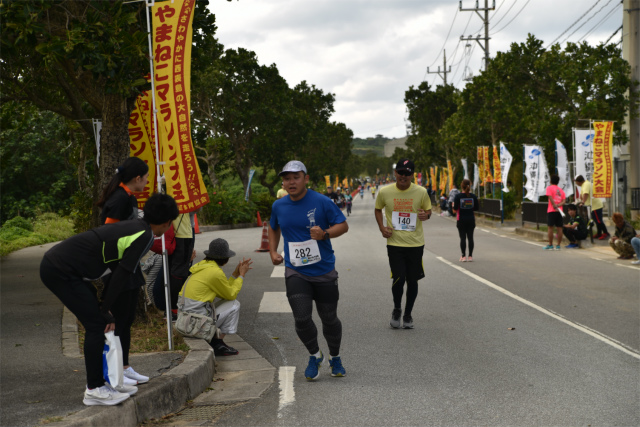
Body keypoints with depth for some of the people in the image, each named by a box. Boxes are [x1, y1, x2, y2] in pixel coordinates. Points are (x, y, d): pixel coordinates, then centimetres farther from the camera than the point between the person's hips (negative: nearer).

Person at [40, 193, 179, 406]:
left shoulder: (133, 226, 17)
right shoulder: (144, 236, -11)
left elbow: (118, 272, 21)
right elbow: (122, 275, -11)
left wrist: (107, 308, 21)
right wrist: (106, 310, -2)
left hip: (55, 263, 10)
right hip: (60, 270, -10)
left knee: (97, 321, 14)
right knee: (97, 324, -5)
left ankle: (99, 380, 22)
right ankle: (94, 390, 1)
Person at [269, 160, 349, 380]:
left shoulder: (322, 202, -8)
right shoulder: (278, 206, 4)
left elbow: (343, 225, -4)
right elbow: (274, 228, 24)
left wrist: (325, 234, -23)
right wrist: (273, 251, 10)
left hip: (324, 271, -1)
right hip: (295, 272, 2)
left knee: (329, 318, 7)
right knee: (301, 318, -13)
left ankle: (335, 358, 33)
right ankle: (314, 355, 14)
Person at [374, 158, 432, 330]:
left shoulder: (421, 192, -4)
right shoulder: (385, 192, -3)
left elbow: (428, 209, 11)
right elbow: (378, 209, 14)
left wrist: (426, 215, -13)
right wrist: (381, 227, -2)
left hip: (415, 243, 1)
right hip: (394, 243, -1)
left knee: (412, 280, 7)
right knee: (398, 278, -11)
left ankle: (408, 314, 27)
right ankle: (397, 310, 16)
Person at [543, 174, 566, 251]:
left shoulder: (549, 188, 0)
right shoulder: (561, 190, 16)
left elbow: (550, 198, -14)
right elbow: (563, 200, 4)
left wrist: (555, 206, -15)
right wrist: (558, 205, -9)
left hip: (551, 210, -5)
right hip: (559, 211, 5)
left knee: (550, 227, -2)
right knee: (559, 228, 4)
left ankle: (550, 245, -3)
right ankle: (558, 246, 4)